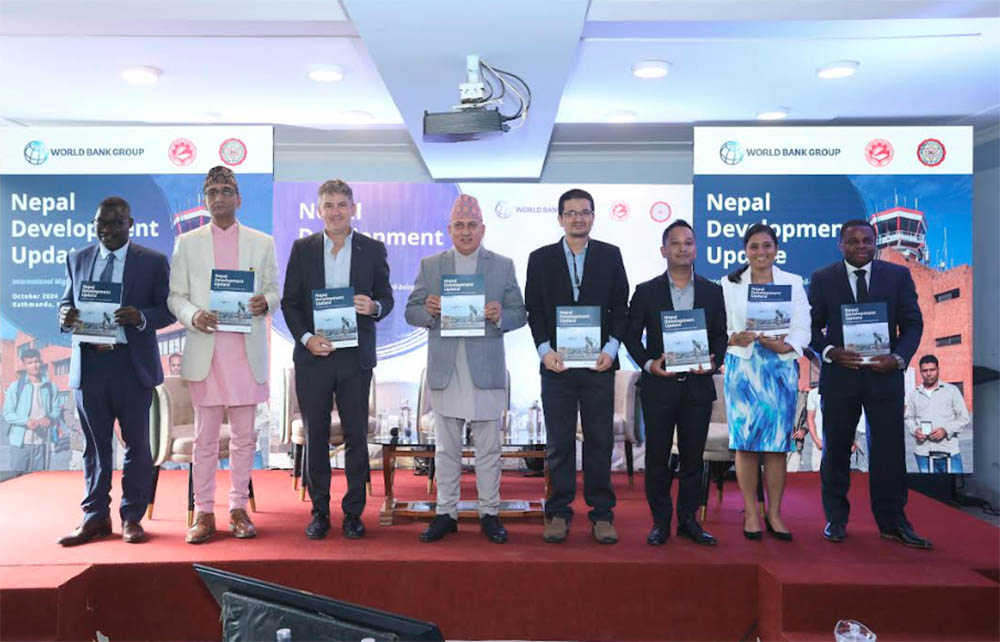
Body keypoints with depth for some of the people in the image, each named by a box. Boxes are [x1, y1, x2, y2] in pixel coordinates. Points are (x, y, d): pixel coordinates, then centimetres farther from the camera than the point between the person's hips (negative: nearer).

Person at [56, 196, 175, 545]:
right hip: (88, 364, 3)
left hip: (132, 365, -3)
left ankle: (132, 517, 15)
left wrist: (141, 317, -20)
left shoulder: (153, 261, 2)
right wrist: (65, 316, -9)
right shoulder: (77, 259, 13)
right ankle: (95, 517, 19)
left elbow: (167, 310, 0)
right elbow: (66, 303, 14)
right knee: (95, 446, 10)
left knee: (136, 444, 4)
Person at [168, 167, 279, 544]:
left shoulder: (262, 242, 10)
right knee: (205, 437, 3)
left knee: (243, 436, 6)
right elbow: (176, 296, 8)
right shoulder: (187, 243, 9)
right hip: (205, 351, 0)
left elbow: (274, 290, 11)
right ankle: (204, 513, 12)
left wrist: (265, 303, -11)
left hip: (247, 352, 1)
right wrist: (193, 315, -12)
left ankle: (239, 509, 16)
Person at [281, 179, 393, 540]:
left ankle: (353, 513, 15)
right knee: (315, 437, 6)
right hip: (313, 356, 1)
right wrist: (306, 338, -10)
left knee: (356, 436, 3)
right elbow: (290, 302, 5)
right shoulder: (302, 249, 6)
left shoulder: (373, 249, 5)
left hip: (356, 357, 0)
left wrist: (374, 307, -16)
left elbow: (386, 299, 7)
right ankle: (319, 512, 18)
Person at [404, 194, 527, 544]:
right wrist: (428, 310, -15)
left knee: (488, 448, 6)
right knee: (446, 448, 10)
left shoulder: (503, 266, 6)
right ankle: (446, 512, 21)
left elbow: (519, 315, 4)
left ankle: (489, 513, 18)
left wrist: (500, 316, -17)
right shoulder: (430, 265, 9)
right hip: (445, 371, 1)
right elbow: (411, 313, 7)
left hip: (486, 370, -1)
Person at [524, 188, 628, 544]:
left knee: (600, 441, 5)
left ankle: (602, 514, 15)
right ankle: (558, 513, 15)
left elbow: (621, 307, 5)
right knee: (559, 443, 5)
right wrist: (545, 350, -8)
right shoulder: (541, 258, 6)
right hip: (557, 364, 0)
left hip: (599, 364, 0)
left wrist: (610, 349, -7)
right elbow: (534, 310, 4)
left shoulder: (611, 255, 6)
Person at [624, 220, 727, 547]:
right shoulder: (646, 291, 2)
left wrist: (713, 361, -8)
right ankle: (660, 521, 16)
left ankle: (688, 519, 20)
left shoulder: (712, 291, 8)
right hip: (658, 385, -1)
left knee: (693, 455, 8)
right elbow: (631, 335, 3)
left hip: (698, 385, 2)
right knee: (657, 456, 4)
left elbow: (720, 335, 9)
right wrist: (648, 363, -12)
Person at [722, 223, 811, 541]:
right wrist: (733, 339, -18)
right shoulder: (729, 284, 8)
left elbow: (803, 329, 3)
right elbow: (719, 326, 3)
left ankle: (774, 513, 11)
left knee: (778, 443, 1)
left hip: (781, 368, 1)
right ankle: (751, 512, 8)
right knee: (745, 441, -2)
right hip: (743, 367, -1)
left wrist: (784, 346, -16)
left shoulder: (793, 283, 10)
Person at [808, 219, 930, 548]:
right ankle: (836, 519, 20)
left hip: (884, 375, 1)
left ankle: (892, 521, 15)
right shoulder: (822, 279, 2)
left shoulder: (898, 275, 5)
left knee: (889, 449, 2)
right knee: (836, 450, 8)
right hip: (839, 374, 0)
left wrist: (898, 357, -12)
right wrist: (830, 352, -15)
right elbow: (811, 327, 3)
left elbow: (912, 323, 4)